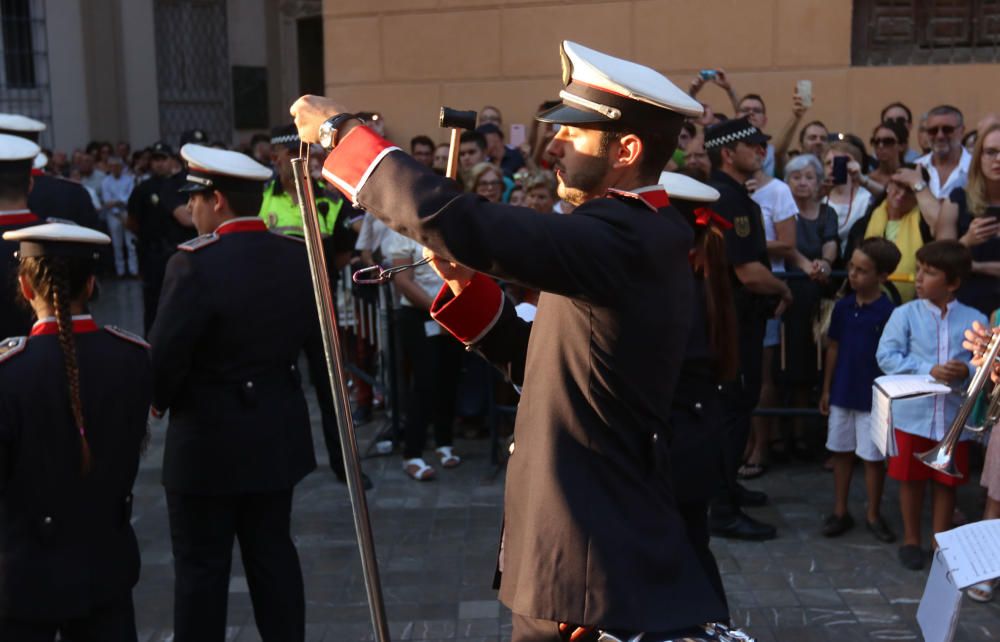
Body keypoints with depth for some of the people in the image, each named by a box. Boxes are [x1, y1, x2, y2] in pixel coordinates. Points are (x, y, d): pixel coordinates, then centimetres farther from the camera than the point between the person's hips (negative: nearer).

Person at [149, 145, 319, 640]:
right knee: (273, 552, 18)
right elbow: (315, 336, 7)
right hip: (278, 432, 6)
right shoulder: (298, 256, -2)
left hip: (208, 439, -6)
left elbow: (164, 354, -17)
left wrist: (156, 401, 2)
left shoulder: (195, 262, -20)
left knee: (202, 566, 8)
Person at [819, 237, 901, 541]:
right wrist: (826, 389, 9)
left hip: (873, 398, -4)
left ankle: (873, 514, 23)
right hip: (842, 393, 4)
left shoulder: (889, 312, -13)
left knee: (873, 457, 8)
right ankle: (840, 511, 25)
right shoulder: (843, 306, 0)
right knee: (841, 452, 13)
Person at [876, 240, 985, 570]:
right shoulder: (905, 314, -6)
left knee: (947, 482, 13)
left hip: (954, 417, 1)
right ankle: (911, 539, 30)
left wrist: (968, 370, -24)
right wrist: (929, 370, -20)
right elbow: (886, 356, -12)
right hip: (912, 415, -1)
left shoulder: (975, 320, -3)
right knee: (912, 479, 12)